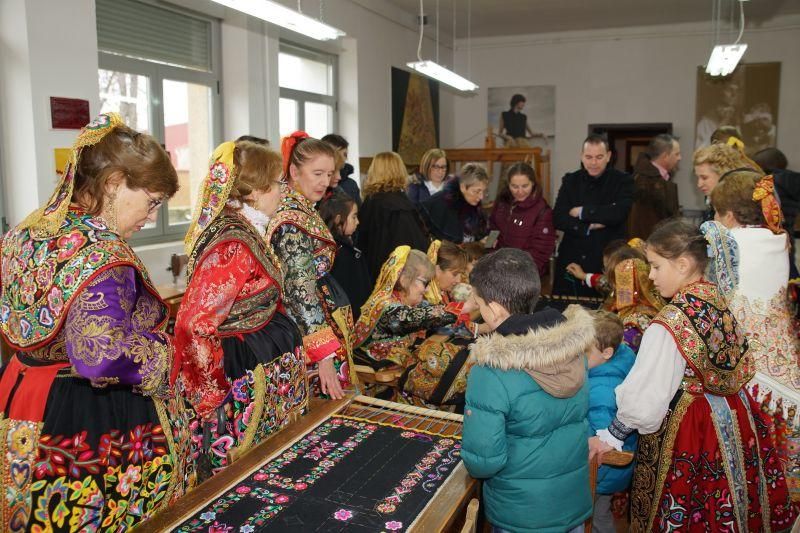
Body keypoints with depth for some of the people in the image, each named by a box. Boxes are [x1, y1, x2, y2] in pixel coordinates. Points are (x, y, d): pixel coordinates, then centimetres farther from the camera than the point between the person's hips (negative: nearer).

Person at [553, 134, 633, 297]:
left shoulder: (622, 181, 0)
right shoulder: (570, 181, 8)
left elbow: (619, 213, -17)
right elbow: (558, 218, -2)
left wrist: (582, 212, -10)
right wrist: (588, 227, -14)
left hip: (608, 262, -2)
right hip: (571, 260, 3)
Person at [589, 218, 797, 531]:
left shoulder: (672, 321, -24)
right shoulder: (718, 302, -2)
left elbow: (645, 394, -22)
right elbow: (736, 369, 9)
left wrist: (612, 436, -10)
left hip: (686, 430, -7)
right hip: (734, 418, 8)